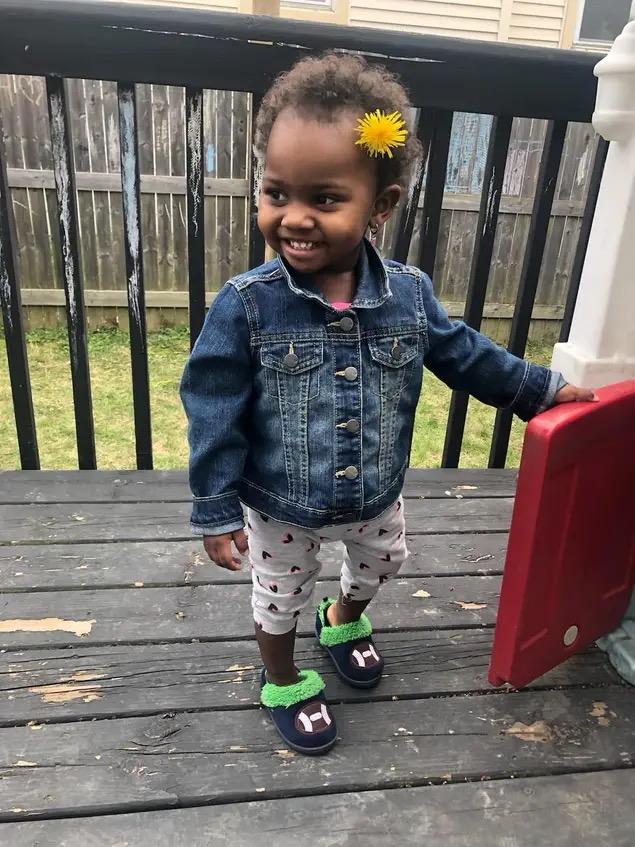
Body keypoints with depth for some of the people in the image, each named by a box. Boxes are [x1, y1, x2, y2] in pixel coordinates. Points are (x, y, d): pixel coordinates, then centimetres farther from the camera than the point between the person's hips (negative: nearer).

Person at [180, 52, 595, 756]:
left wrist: (543, 389, 9)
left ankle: (343, 621, 64)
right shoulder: (246, 305, -25)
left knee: (382, 563, 31)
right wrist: (216, 510, -14)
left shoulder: (409, 294, -15)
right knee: (280, 596, 21)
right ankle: (283, 681, 52)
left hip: (376, 497, 4)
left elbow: (464, 355, 2)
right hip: (281, 509, -3)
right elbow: (214, 412, -18)